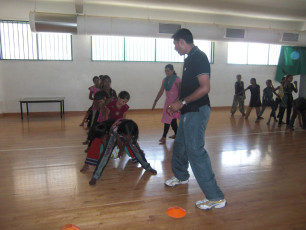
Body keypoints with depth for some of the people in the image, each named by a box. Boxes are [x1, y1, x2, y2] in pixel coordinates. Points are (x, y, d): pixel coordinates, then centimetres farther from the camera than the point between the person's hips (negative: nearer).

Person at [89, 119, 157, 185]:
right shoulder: (115, 129, -44)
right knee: (107, 152, -16)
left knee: (137, 150, -4)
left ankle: (148, 167, 20)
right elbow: (119, 141, -22)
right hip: (115, 135, -2)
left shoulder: (135, 132, -36)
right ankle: (95, 176, -9)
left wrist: (122, 150, 1)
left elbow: (128, 141, -14)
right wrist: (121, 149, -3)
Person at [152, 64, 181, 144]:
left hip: (175, 102, -6)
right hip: (168, 101, 7)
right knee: (172, 119, 13)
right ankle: (176, 134, 27)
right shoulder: (165, 80, 8)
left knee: (168, 119, -9)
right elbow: (161, 91, 12)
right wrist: (155, 101, 11)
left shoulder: (177, 80, -12)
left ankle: (164, 137, -2)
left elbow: (180, 92, -13)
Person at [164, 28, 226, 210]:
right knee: (180, 144, 21)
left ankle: (216, 197, -1)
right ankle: (181, 176, 43)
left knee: (195, 151, -10)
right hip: (189, 111, 10)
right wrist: (177, 105, 15)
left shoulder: (199, 57, -14)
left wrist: (182, 102, -18)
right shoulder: (190, 58, 16)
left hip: (196, 111, -10)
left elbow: (205, 88, -23)